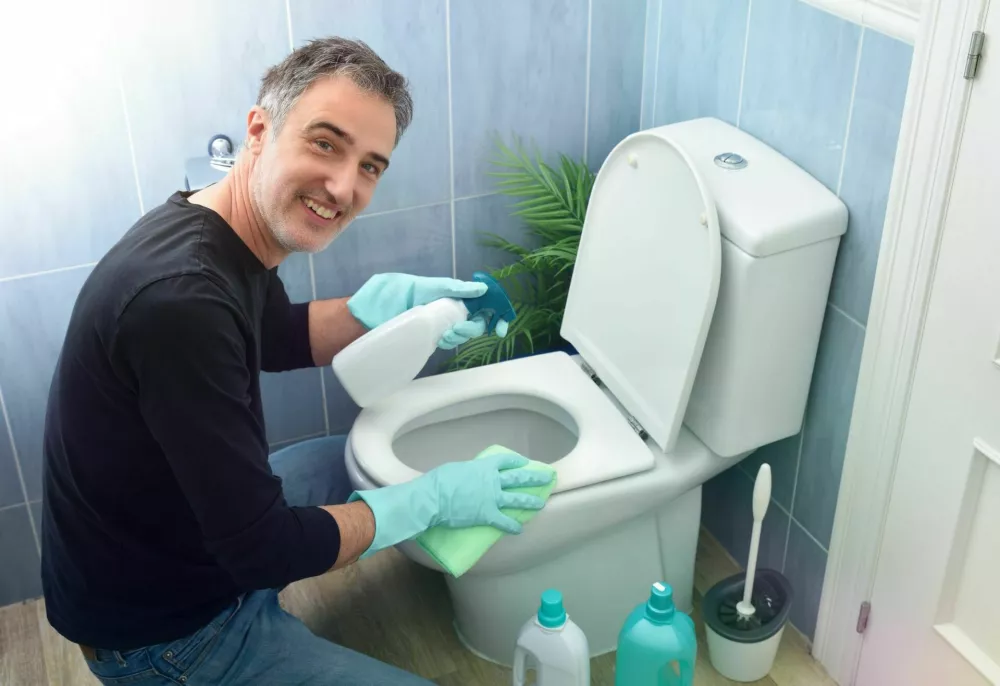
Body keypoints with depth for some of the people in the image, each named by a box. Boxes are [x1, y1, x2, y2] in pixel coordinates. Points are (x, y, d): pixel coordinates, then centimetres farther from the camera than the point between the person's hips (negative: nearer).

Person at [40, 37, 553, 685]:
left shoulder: (223, 231, -7)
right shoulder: (181, 299, -35)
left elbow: (283, 338, 14)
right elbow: (263, 548, -30)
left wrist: (398, 299, -4)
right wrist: (434, 497, -17)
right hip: (162, 630, -8)